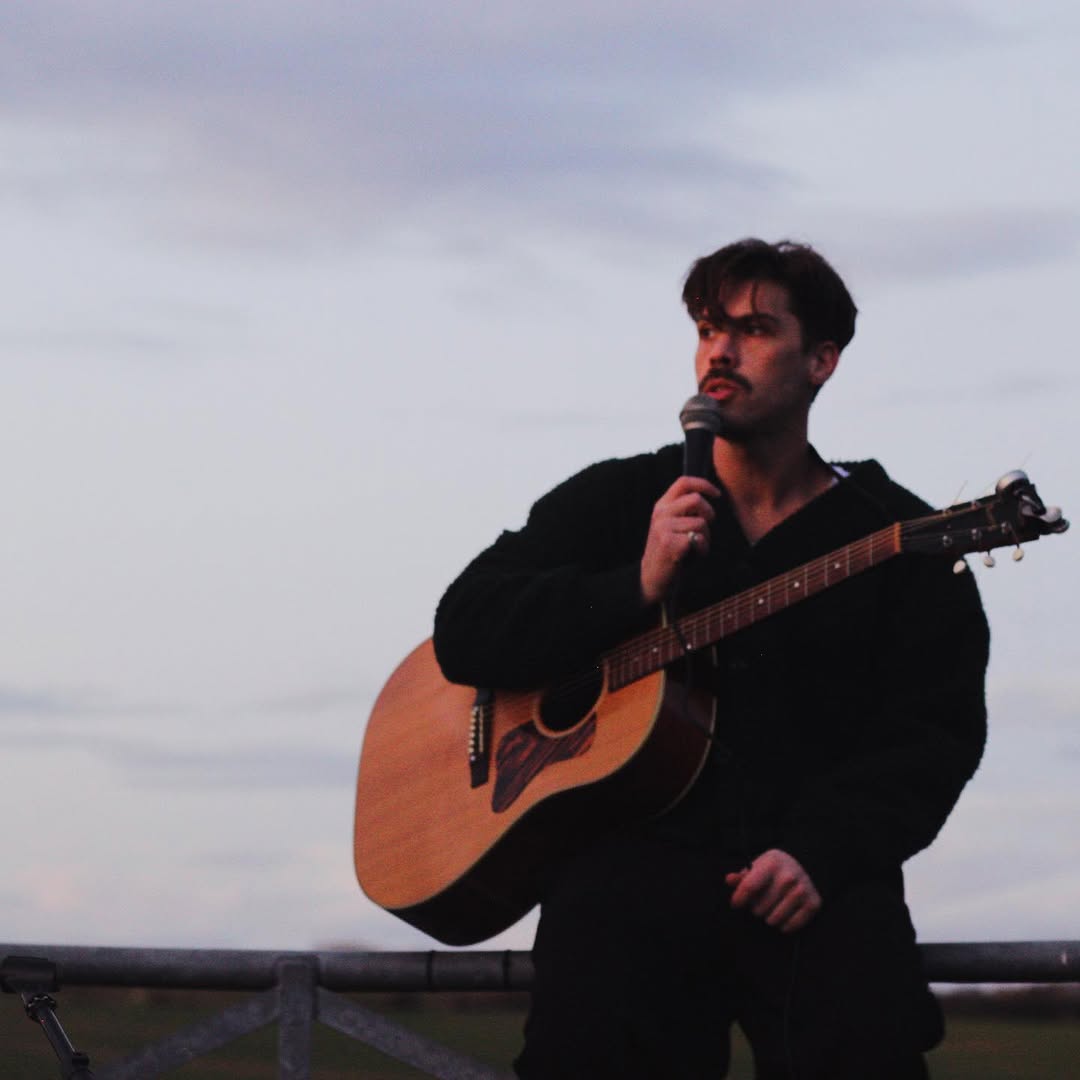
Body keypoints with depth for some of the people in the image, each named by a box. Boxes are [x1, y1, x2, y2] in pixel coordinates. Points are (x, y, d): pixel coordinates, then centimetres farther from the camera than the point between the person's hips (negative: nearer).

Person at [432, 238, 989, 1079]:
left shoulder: (899, 536, 11)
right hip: (639, 845, 1)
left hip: (818, 877, 0)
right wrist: (638, 590, -6)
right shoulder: (617, 500, 16)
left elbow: (935, 734, 2)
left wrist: (818, 853, -15)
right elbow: (465, 631, 8)